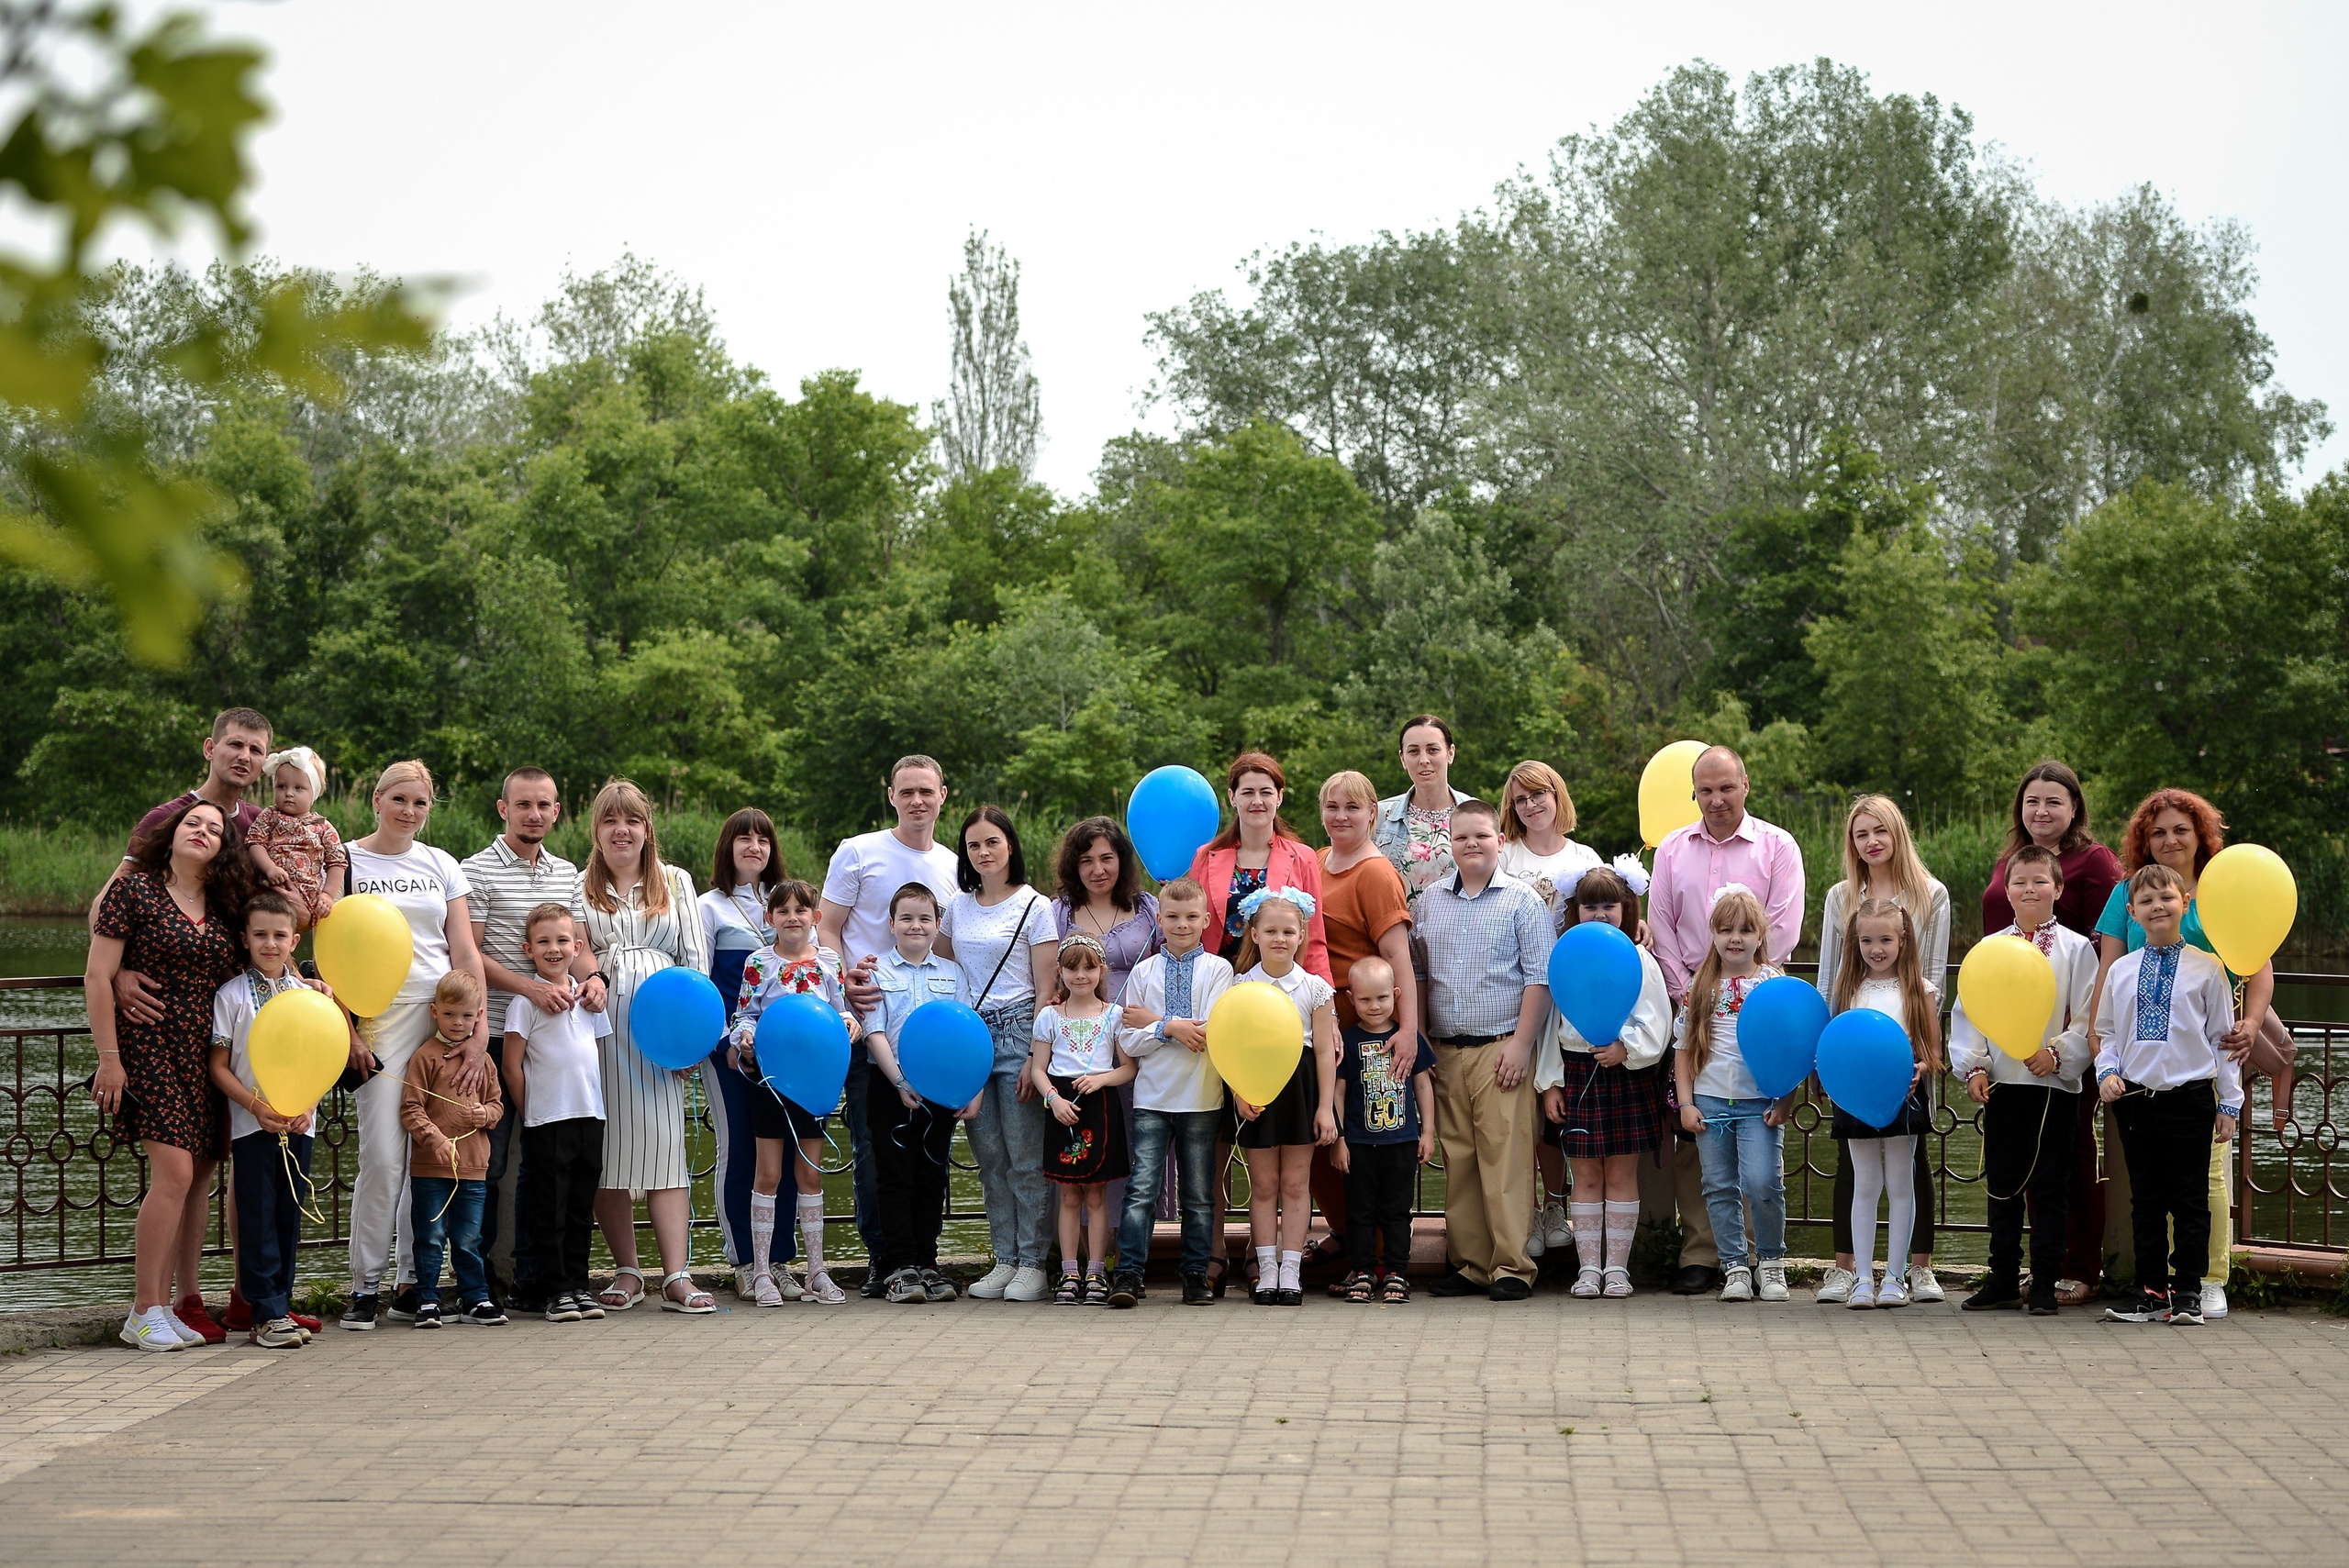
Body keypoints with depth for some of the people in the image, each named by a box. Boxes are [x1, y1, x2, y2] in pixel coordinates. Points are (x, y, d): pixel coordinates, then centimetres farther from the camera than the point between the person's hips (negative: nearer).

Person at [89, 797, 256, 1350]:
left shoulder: (225, 909, 12)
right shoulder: (134, 889, -4)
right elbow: (97, 977, -5)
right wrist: (109, 1057, -10)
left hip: (206, 1056, 6)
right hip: (150, 1049, -6)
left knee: (199, 1178, 4)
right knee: (175, 1172, -15)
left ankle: (186, 1302, 11)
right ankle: (144, 1313, -8)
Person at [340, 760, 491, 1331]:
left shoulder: (442, 865, 14)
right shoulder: (345, 862, 6)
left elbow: (465, 951, 10)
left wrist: (478, 1029, -1)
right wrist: (345, 1029, -8)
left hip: (445, 1020, 3)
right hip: (378, 1021, -3)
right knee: (383, 1157, -11)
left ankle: (415, 1282, 10)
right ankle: (366, 1286, -2)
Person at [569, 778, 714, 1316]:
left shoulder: (676, 882, 15)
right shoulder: (580, 886, 11)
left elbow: (695, 958, 11)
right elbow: (573, 950, 2)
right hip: (600, 1024, 0)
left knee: (665, 1142, -7)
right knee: (608, 1147, 0)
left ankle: (677, 1277, -11)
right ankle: (626, 1272, 10)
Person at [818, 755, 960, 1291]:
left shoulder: (953, 866, 13)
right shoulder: (857, 853, 1)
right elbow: (827, 931, 0)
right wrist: (844, 978, -19)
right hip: (868, 1024, -3)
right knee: (871, 1147, -3)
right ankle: (881, 1257, 7)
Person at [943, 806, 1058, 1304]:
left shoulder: (1034, 906, -2)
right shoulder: (957, 906, 12)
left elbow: (1046, 988, -4)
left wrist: (1037, 1057, -11)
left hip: (1019, 1031, -5)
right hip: (971, 1034, 5)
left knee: (1026, 1155, -5)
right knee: (989, 1156, 5)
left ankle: (1033, 1263, 0)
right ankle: (1005, 1259, 12)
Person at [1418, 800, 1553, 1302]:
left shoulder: (1522, 900, 1)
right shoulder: (1431, 901, 13)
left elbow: (1540, 977, -3)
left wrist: (1522, 1043, -10)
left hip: (1501, 1048, -4)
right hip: (1446, 1051, 4)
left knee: (1506, 1157, -7)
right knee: (1457, 1160, 5)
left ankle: (1512, 1266, -3)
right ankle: (1469, 1264, 11)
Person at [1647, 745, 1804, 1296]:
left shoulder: (1776, 847, 5)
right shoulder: (1672, 849, 14)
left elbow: (1784, 927, -3)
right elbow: (1661, 924, 11)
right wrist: (1686, 992, -1)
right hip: (1691, 998, 3)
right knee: (1692, 1127, -2)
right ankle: (1699, 1253, 1)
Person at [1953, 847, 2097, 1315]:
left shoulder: (2076, 948, 0)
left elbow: (2088, 1019, -3)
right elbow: (1967, 1011, 8)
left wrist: (2057, 1054, -17)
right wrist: (1973, 1066, -3)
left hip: (2054, 1084, -3)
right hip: (2001, 1084, 3)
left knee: (2049, 1189, 1)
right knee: (2002, 1187, 8)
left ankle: (2045, 1285, 7)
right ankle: (2003, 1281, 16)